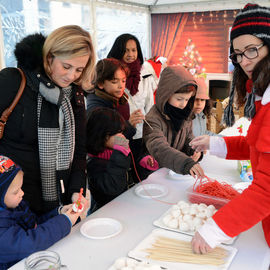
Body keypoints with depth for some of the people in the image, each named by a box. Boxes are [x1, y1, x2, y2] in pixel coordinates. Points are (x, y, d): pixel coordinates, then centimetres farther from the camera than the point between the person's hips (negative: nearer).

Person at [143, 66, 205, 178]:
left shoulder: (185, 117, 7)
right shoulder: (152, 119, -17)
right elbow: (159, 149, -31)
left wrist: (195, 151, -6)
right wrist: (186, 163, -43)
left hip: (177, 171, 7)